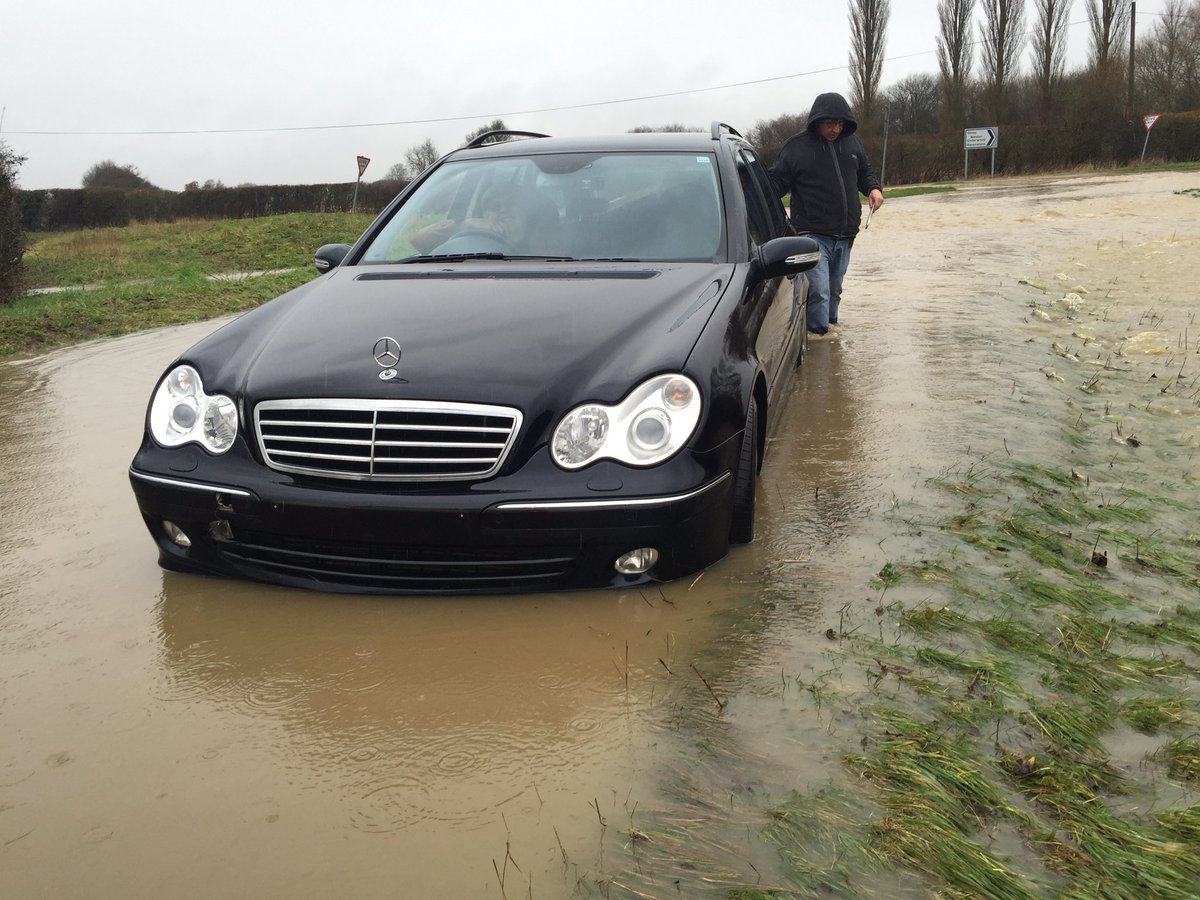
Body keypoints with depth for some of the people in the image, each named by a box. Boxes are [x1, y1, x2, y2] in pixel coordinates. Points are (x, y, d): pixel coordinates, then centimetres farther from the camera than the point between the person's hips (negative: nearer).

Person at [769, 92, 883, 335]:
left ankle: (830, 328, 34)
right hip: (812, 235, -6)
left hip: (844, 236, 6)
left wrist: (873, 188, 2)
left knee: (834, 292, 18)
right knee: (818, 292, -16)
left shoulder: (852, 143, 10)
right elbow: (776, 182, -4)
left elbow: (864, 172, 24)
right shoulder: (797, 147, -6)